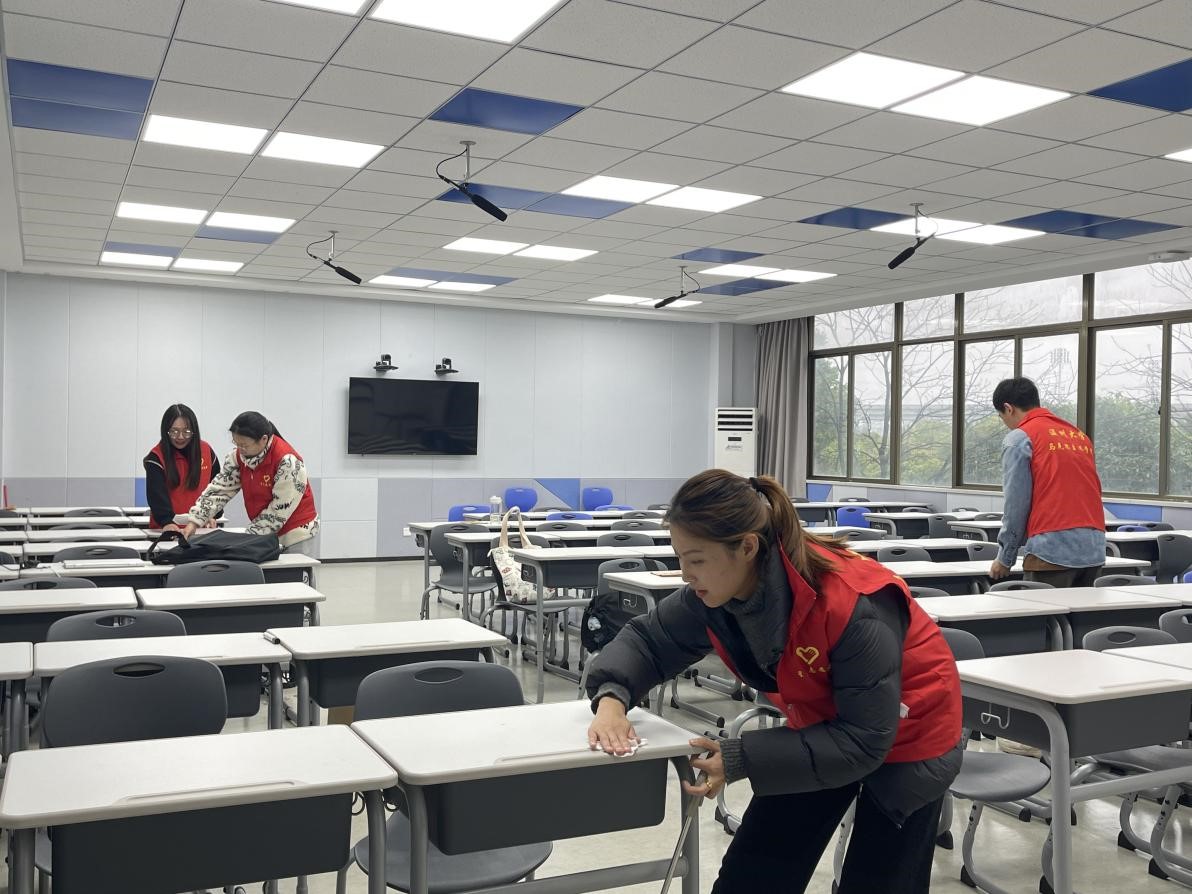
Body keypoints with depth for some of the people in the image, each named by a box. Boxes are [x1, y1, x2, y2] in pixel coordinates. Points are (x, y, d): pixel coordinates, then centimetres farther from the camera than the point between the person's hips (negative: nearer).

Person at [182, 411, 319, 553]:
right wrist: (194, 523, -9)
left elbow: (281, 508, -21)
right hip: (264, 533, 6)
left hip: (295, 532, -6)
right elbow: (220, 488, -1)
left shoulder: (287, 461, -24)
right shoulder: (239, 456, -2)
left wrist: (251, 534, -18)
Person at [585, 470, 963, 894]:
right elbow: (649, 638, -7)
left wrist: (741, 761, -36)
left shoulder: (854, 606, -38)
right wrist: (612, 697, -29)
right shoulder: (715, 593, -19)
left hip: (907, 737, -6)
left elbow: (864, 741, -33)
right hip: (824, 728, 6)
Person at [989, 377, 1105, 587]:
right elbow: (1094, 491, 17)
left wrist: (1005, 558, 3)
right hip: (1094, 548, 7)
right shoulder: (1080, 435, 19)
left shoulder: (1019, 438, -1)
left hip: (1053, 549, -7)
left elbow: (1017, 503, -6)